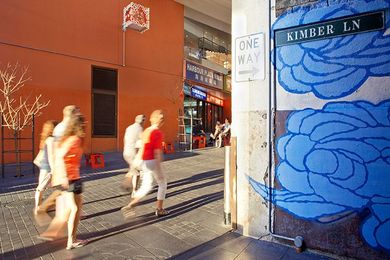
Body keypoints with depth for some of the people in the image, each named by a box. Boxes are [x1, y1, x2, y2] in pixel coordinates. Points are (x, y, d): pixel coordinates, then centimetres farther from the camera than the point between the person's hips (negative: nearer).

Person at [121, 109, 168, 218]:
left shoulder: (146, 131, 10)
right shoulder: (158, 133, -15)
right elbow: (157, 152, -19)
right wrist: (158, 169, -17)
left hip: (145, 162, 8)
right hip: (153, 162, -8)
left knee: (146, 186, 16)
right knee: (162, 183, 12)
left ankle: (130, 205, 5)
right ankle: (159, 209, 20)